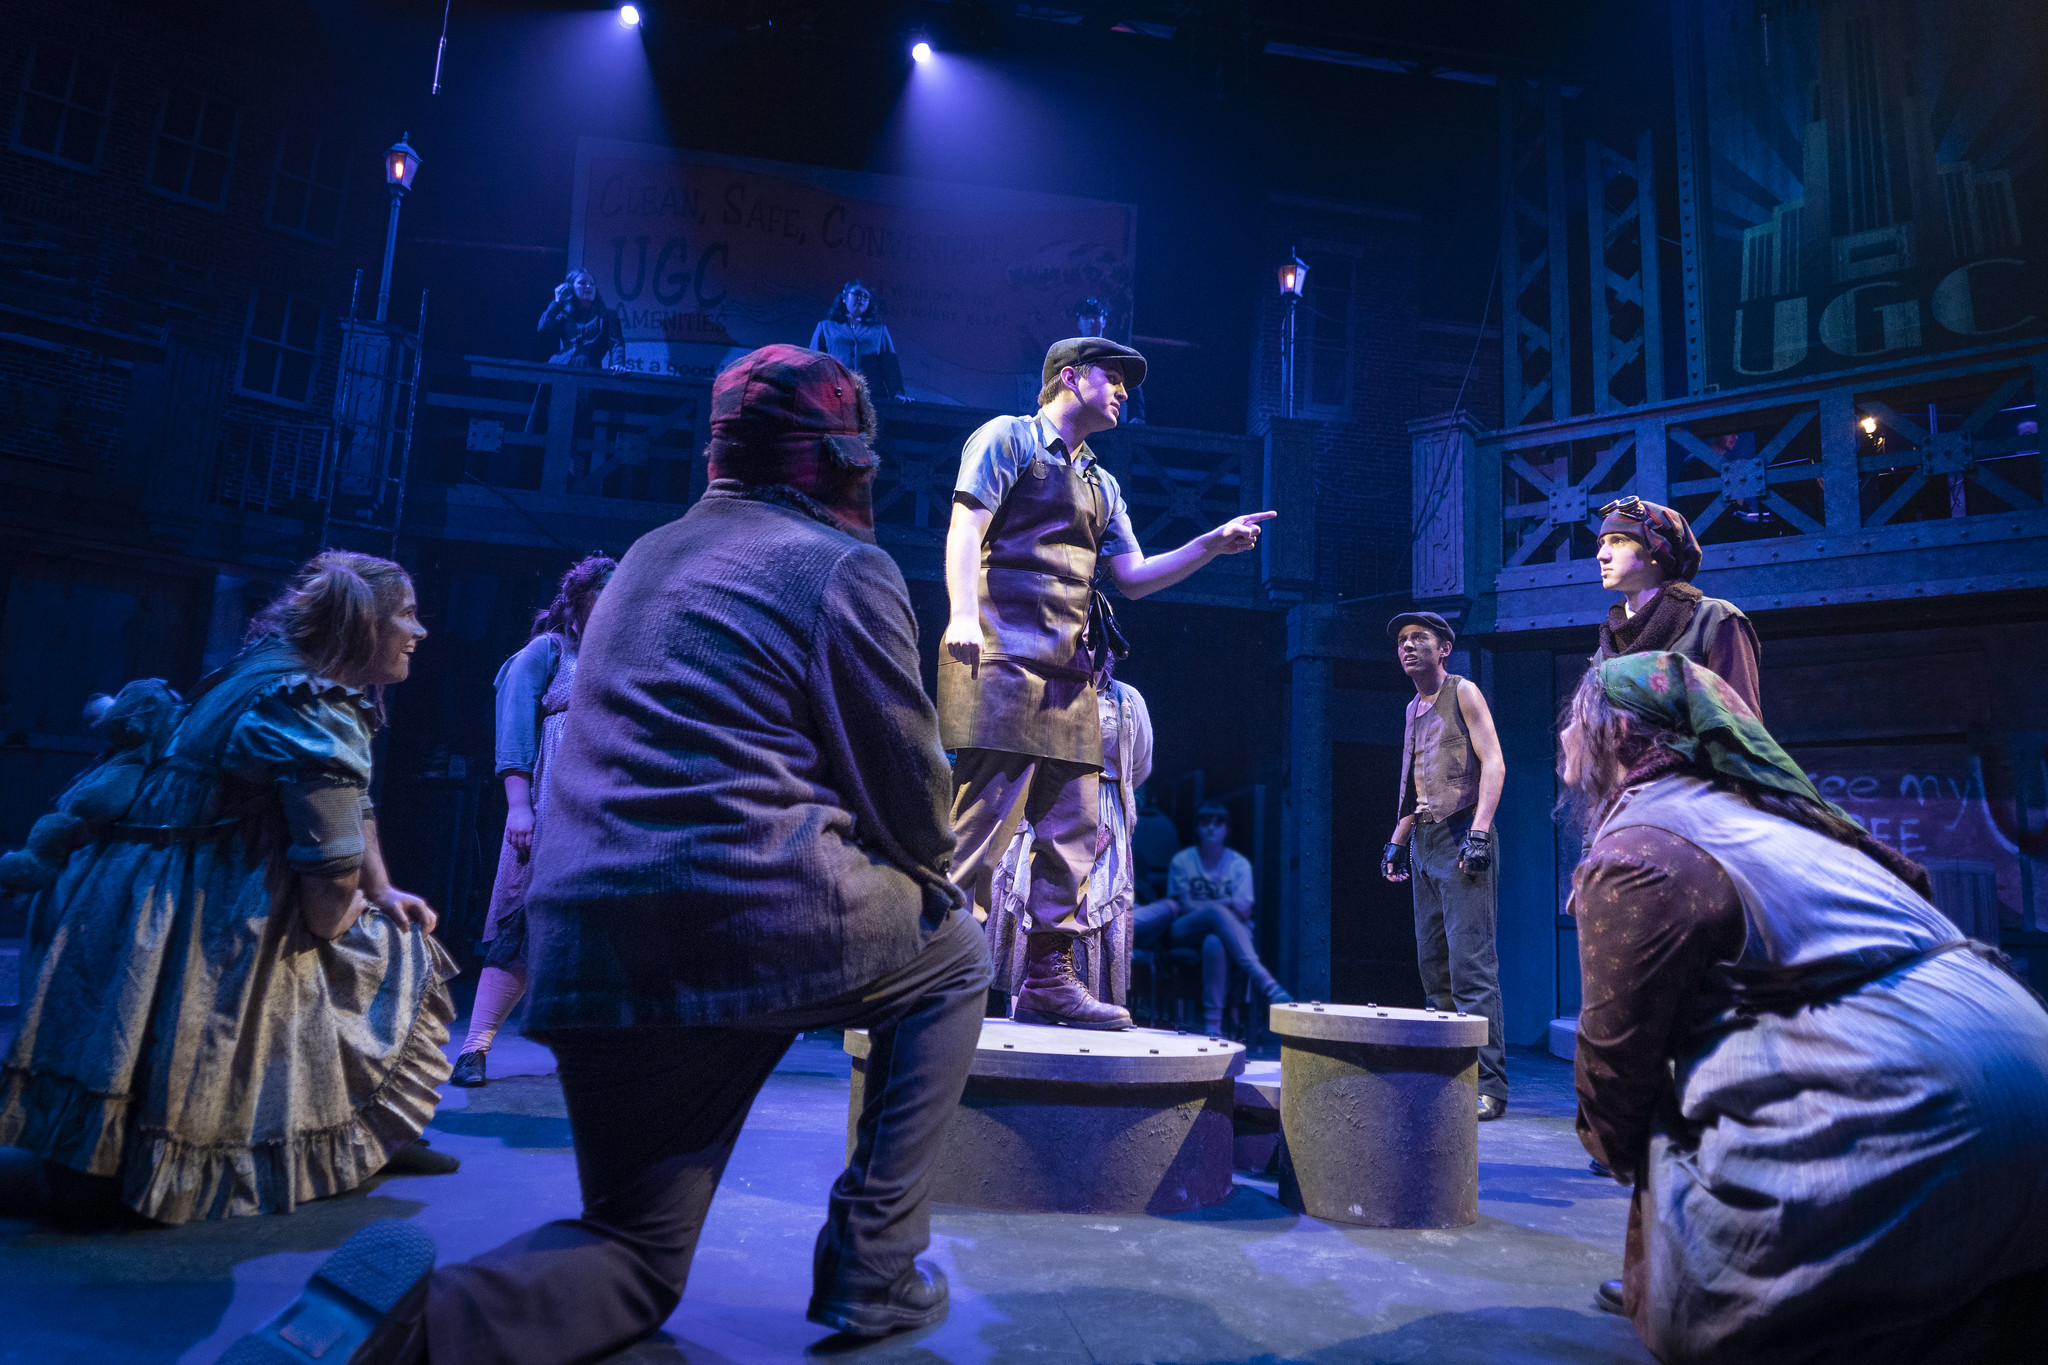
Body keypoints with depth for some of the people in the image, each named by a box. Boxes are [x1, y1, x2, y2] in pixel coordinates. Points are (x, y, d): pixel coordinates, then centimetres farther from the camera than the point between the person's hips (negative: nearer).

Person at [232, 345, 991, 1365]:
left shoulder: (646, 557, 22)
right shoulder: (846, 565, -2)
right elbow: (906, 780, -2)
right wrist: (932, 873, 20)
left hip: (586, 953, 7)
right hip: (760, 918, -6)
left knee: (638, 1262, 19)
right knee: (954, 956, 24)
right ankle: (872, 1271, 16)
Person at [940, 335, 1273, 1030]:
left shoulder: (1101, 483, 28)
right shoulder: (1008, 437, 7)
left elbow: (1134, 576, 25)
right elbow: (966, 525, -6)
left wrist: (1211, 544, 13)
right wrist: (963, 613, -21)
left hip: (1072, 675, 8)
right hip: (1007, 658, -8)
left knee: (1072, 832, 4)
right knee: (984, 823, -12)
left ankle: (1048, 979, 11)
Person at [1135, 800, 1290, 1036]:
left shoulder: (1239, 864, 8)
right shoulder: (1182, 861, 7)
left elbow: (1245, 910, -3)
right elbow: (1186, 905, -3)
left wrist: (1200, 905, -19)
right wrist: (1227, 903, -16)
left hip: (1227, 931, 1)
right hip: (1186, 932, -1)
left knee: (1214, 943, -40)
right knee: (1217, 913, -37)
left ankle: (1212, 1024, -42)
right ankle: (1265, 982, -49)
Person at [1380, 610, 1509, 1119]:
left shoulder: (1462, 692, -1)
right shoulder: (1414, 709, 20)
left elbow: (1493, 763, -9)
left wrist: (1479, 833, -19)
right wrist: (1397, 841, 19)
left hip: (1460, 837, -8)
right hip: (1424, 843, 8)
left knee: (1471, 966, -11)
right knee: (1433, 965, 8)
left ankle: (1488, 1086, -7)